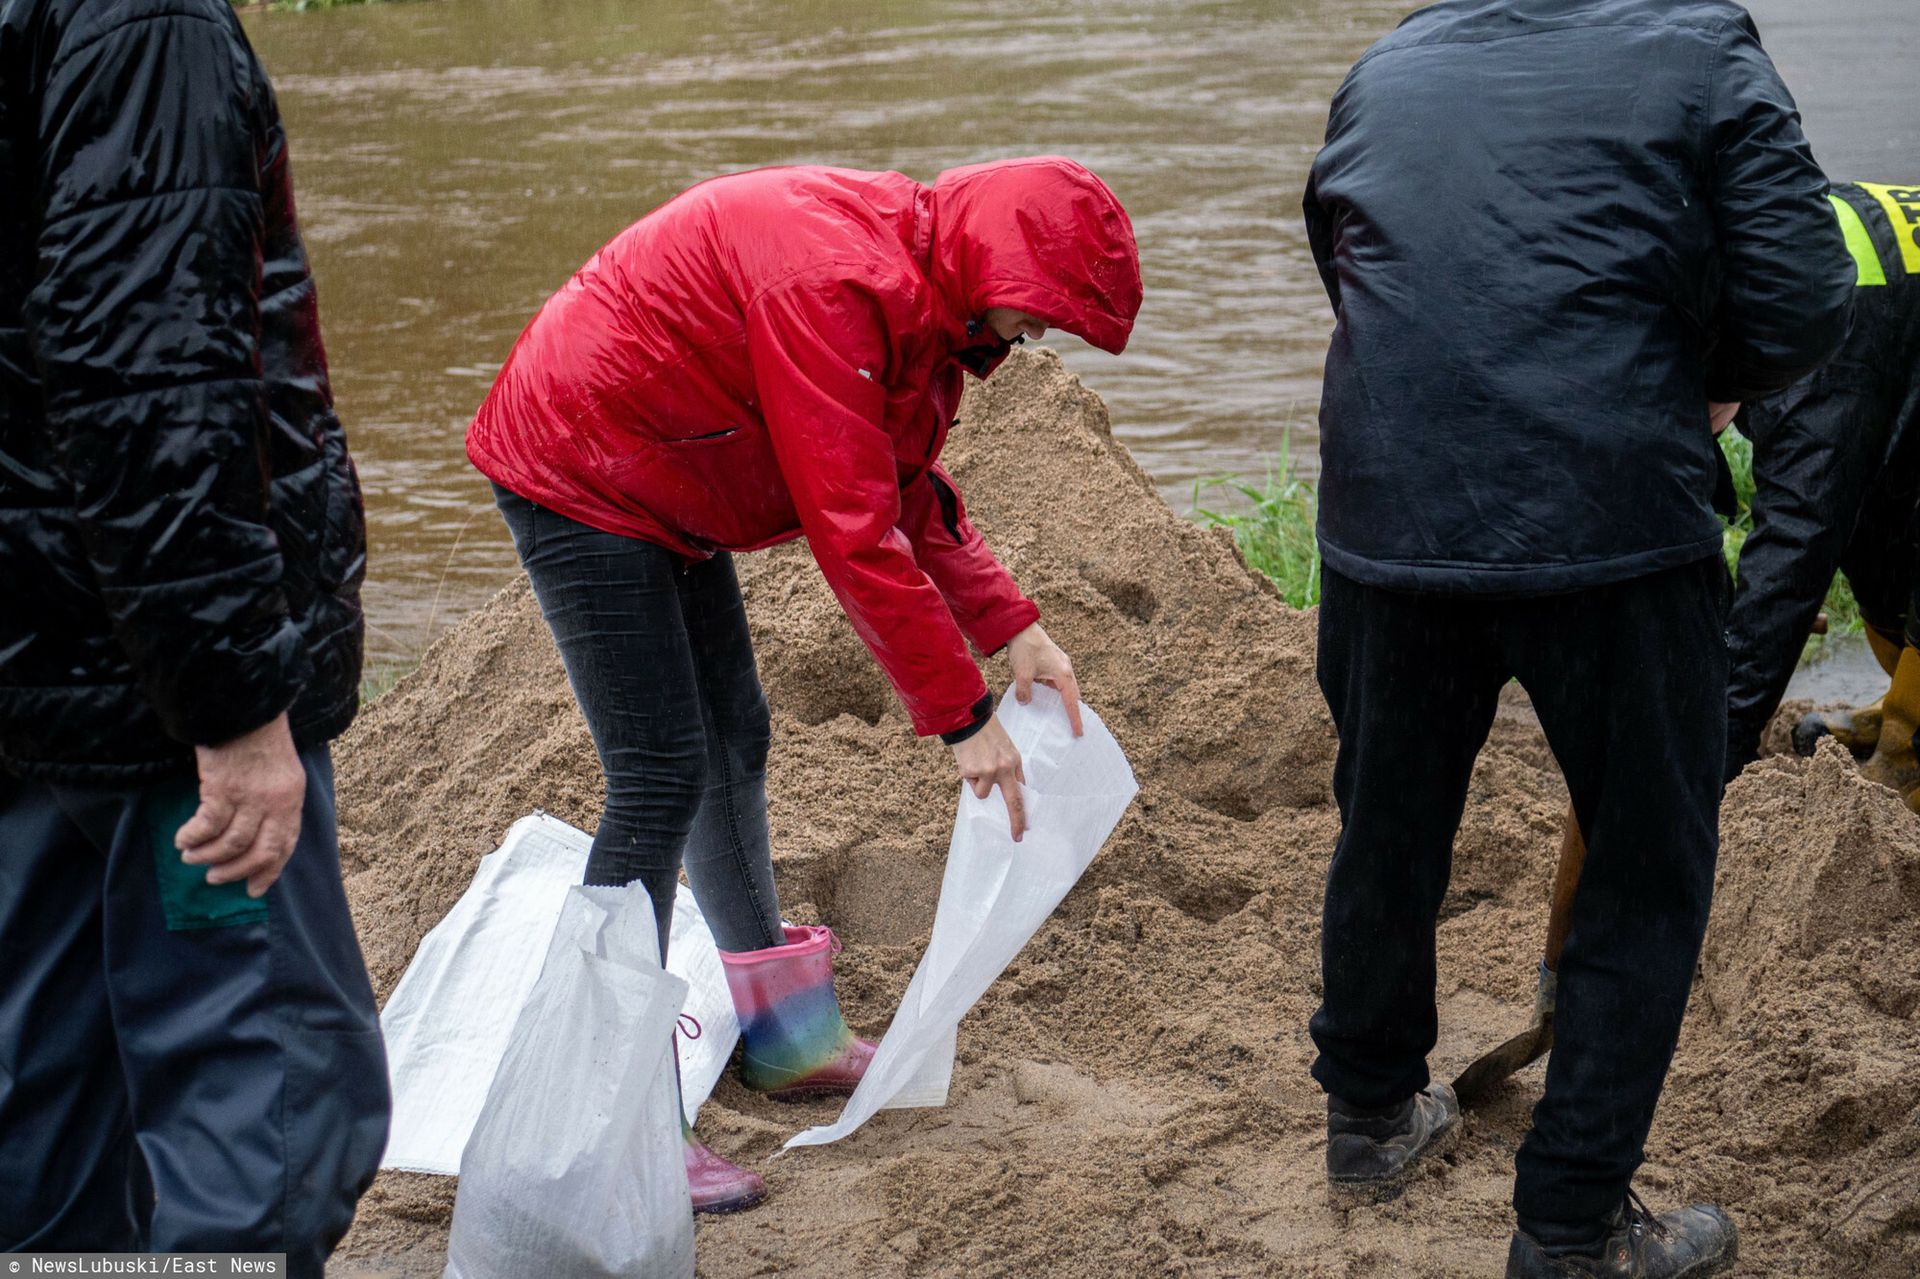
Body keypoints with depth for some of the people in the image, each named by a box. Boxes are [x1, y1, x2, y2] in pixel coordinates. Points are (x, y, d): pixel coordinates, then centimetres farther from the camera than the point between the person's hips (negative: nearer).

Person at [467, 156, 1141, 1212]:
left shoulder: (918, 287, 1)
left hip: (666, 492, 11)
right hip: (577, 476, -10)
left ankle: (785, 1038, 32)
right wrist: (961, 716, -26)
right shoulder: (834, 282, -31)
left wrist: (1014, 630, -2)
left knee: (731, 745, 17)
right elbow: (855, 532, -32)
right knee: (659, 779, -12)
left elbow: (910, 493, 9)